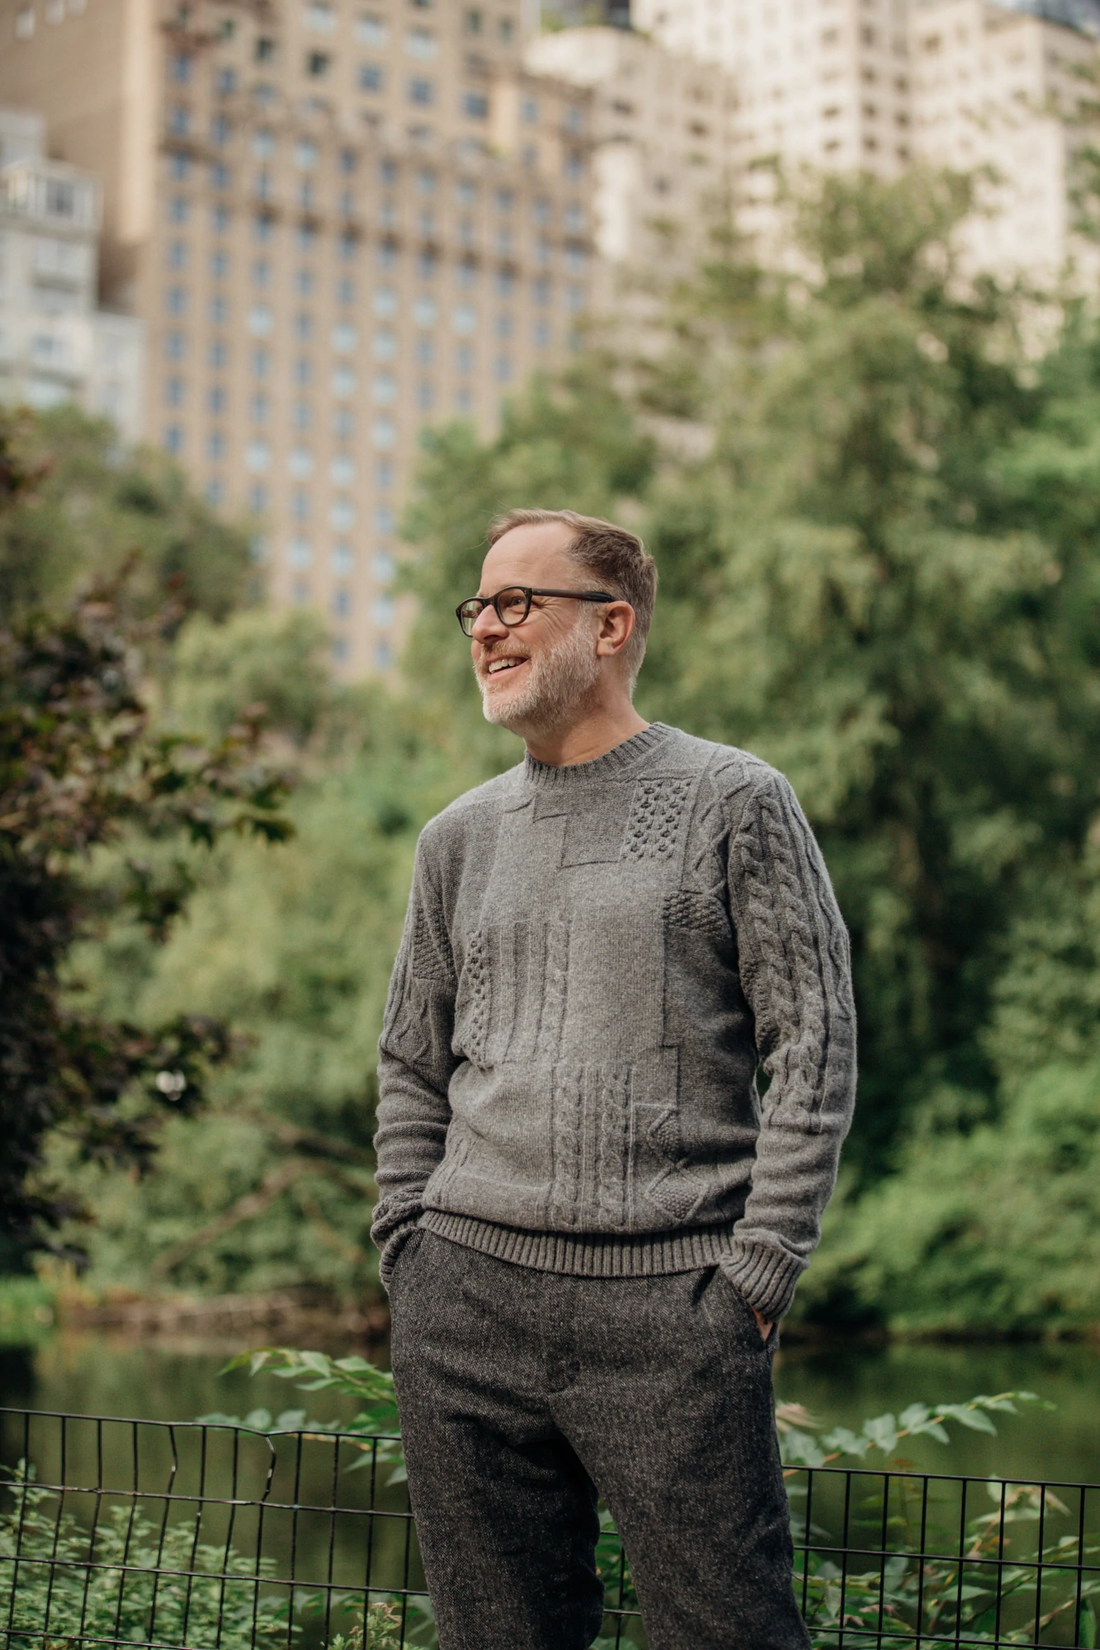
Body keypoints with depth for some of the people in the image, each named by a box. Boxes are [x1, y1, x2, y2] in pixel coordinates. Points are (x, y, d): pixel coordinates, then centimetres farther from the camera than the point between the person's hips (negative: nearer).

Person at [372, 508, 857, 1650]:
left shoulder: (733, 802, 1)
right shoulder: (459, 838, 15)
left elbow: (814, 1050, -2)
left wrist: (757, 1271, -7)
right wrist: (410, 1252, 8)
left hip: (672, 1304, -4)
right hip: (464, 1303, 4)